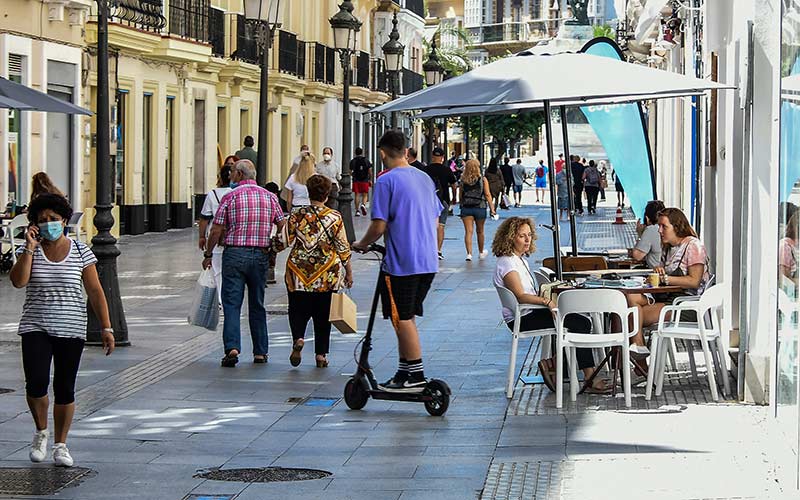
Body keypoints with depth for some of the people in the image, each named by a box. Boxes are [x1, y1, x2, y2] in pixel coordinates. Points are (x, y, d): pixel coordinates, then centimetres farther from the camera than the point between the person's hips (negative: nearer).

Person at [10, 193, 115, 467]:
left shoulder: (81, 252, 2)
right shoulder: (29, 251, 3)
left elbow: (95, 292, 2)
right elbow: (18, 281, -13)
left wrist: (106, 327, -3)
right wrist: (30, 248, -16)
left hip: (71, 330, 0)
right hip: (36, 328, 0)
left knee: (65, 389, 2)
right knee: (36, 383, -15)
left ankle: (61, 444, 17)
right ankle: (41, 431, 12)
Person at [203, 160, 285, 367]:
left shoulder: (230, 197, -5)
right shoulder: (270, 197, 5)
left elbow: (217, 230, -4)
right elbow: (282, 225, 8)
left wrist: (208, 254, 6)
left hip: (234, 254, -3)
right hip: (260, 255, 3)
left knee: (232, 303, -2)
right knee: (257, 305, 12)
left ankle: (232, 347, -17)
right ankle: (260, 352, 14)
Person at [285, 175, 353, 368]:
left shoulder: (296, 215, -2)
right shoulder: (334, 217, -5)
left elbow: (289, 242, 1)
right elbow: (343, 248, -2)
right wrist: (348, 272, 7)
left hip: (298, 272, 0)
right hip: (327, 273, 0)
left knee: (298, 310, 10)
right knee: (323, 314, 10)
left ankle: (298, 338, -17)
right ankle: (321, 354, 10)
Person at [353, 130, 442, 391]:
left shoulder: (386, 181, -11)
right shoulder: (425, 178, 11)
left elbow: (379, 226, -15)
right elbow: (435, 220, 18)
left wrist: (362, 244, 3)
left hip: (401, 262, -7)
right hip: (428, 261, 7)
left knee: (403, 319, 1)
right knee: (406, 318, 16)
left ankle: (416, 376, 3)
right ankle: (405, 371, 19)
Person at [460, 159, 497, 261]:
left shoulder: (463, 180, 0)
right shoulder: (483, 180, -5)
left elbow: (460, 195, 4)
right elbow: (487, 195, -7)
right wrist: (492, 209, -3)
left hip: (466, 208, 0)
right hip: (480, 207, 0)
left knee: (468, 231, -1)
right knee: (480, 231, 16)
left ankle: (469, 253, -14)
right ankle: (481, 253, 33)